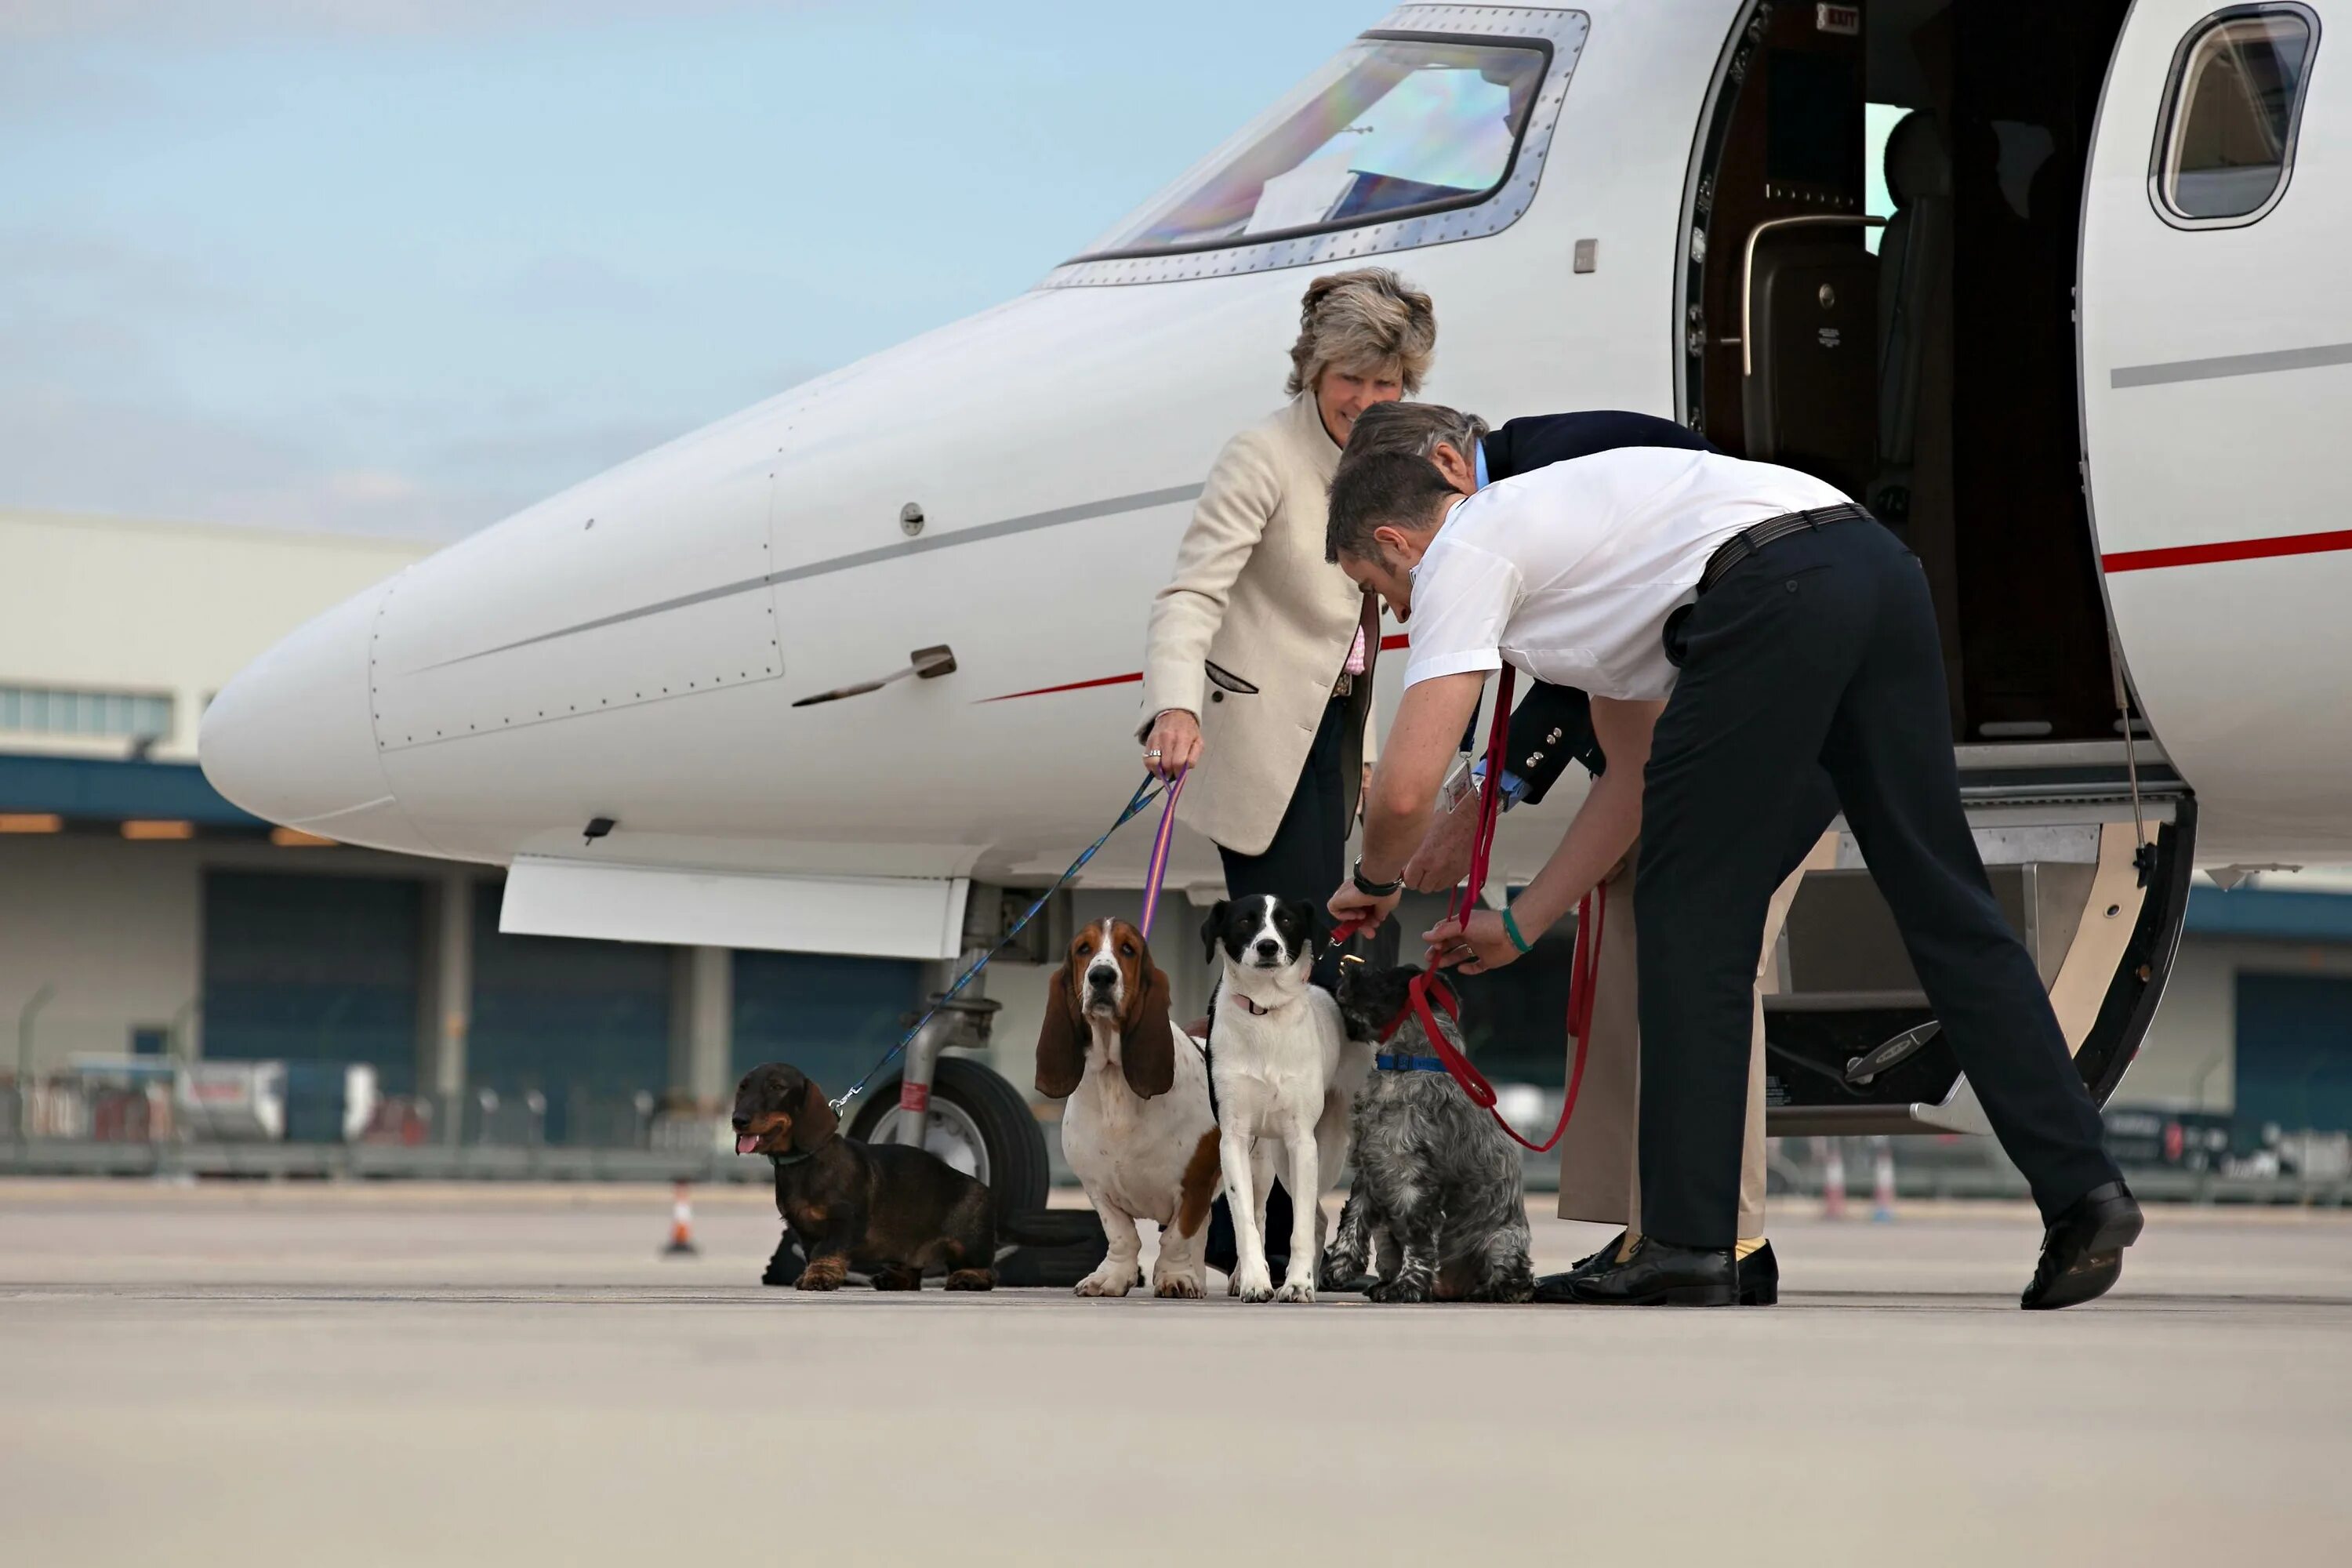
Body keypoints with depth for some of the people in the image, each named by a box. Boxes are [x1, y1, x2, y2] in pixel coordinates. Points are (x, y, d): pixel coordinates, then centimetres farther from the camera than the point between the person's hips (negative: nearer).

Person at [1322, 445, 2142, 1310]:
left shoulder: (1460, 553, 13)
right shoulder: (1545, 526, 38)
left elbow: (1407, 786, 5)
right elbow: (1636, 773, 40)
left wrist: (1373, 882, 27)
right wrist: (1518, 924, 43)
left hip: (1774, 593, -9)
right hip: (1881, 566, 9)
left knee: (1695, 922, 4)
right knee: (1946, 906, 11)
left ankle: (1688, 1242, 6)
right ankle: (2082, 1191, 4)